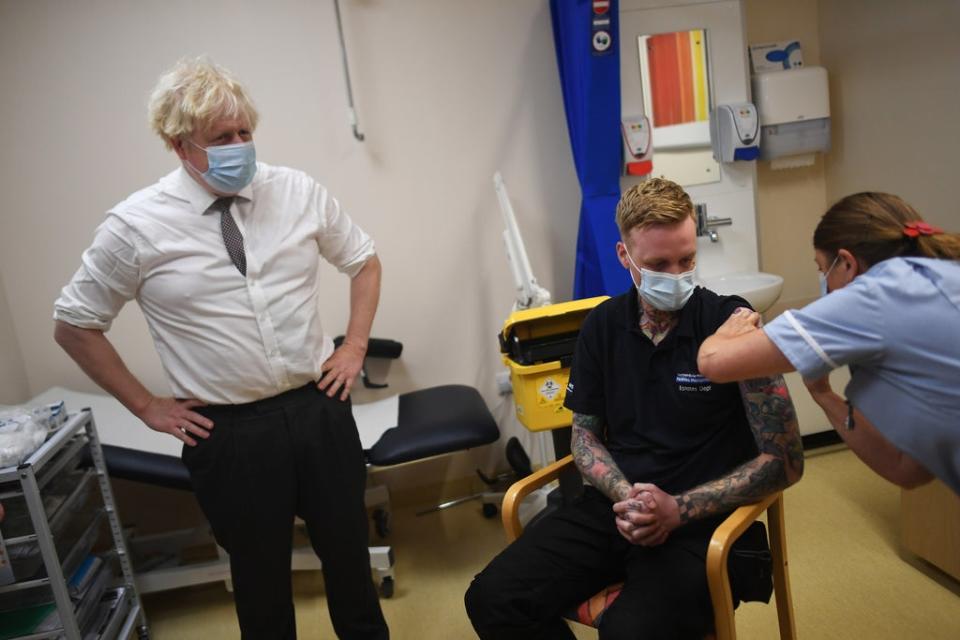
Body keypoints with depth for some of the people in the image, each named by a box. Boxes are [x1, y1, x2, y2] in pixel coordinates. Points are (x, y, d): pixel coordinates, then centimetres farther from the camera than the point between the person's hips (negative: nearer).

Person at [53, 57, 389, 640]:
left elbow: (364, 261, 12)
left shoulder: (299, 192, -3)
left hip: (319, 408, 2)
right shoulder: (135, 225, -9)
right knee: (261, 577, 16)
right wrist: (147, 406, 1)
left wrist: (355, 346, 3)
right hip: (227, 432, -2)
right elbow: (75, 325, 3)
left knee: (349, 553, 18)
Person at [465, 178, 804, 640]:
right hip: (615, 506, 4)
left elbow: (785, 462, -8)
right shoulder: (602, 325, 5)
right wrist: (624, 497, -7)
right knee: (492, 600, -12)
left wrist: (679, 509, -16)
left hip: (700, 519, -4)